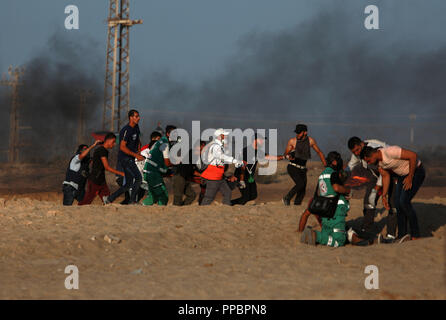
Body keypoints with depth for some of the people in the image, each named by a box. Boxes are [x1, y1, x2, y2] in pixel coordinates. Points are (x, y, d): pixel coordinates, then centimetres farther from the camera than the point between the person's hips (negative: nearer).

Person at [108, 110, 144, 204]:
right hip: (125, 158, -9)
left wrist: (138, 151, 9)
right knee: (138, 178, -17)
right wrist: (136, 155, -22)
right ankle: (132, 201, -12)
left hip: (130, 159, 9)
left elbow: (138, 141, 28)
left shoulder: (136, 128, 11)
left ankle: (110, 198, 13)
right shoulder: (126, 130, -17)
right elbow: (122, 147, -21)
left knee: (128, 185, 8)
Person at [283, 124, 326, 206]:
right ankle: (286, 199, -13)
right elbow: (285, 154, 1)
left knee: (302, 192, -2)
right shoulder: (292, 141, -8)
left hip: (302, 169, 4)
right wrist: (288, 156, -23)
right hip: (293, 167, -4)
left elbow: (319, 152, 13)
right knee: (300, 184, -26)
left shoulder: (310, 141, 0)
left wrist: (325, 165, 12)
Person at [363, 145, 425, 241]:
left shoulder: (389, 152, -32)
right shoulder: (378, 161, -4)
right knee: (397, 203, 0)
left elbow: (413, 155, -32)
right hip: (403, 175, 9)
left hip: (416, 171, -9)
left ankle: (415, 236, -6)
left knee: (404, 201, -16)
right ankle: (402, 235, 8)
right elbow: (386, 176, 10)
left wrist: (410, 177, -24)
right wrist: (384, 196, 8)